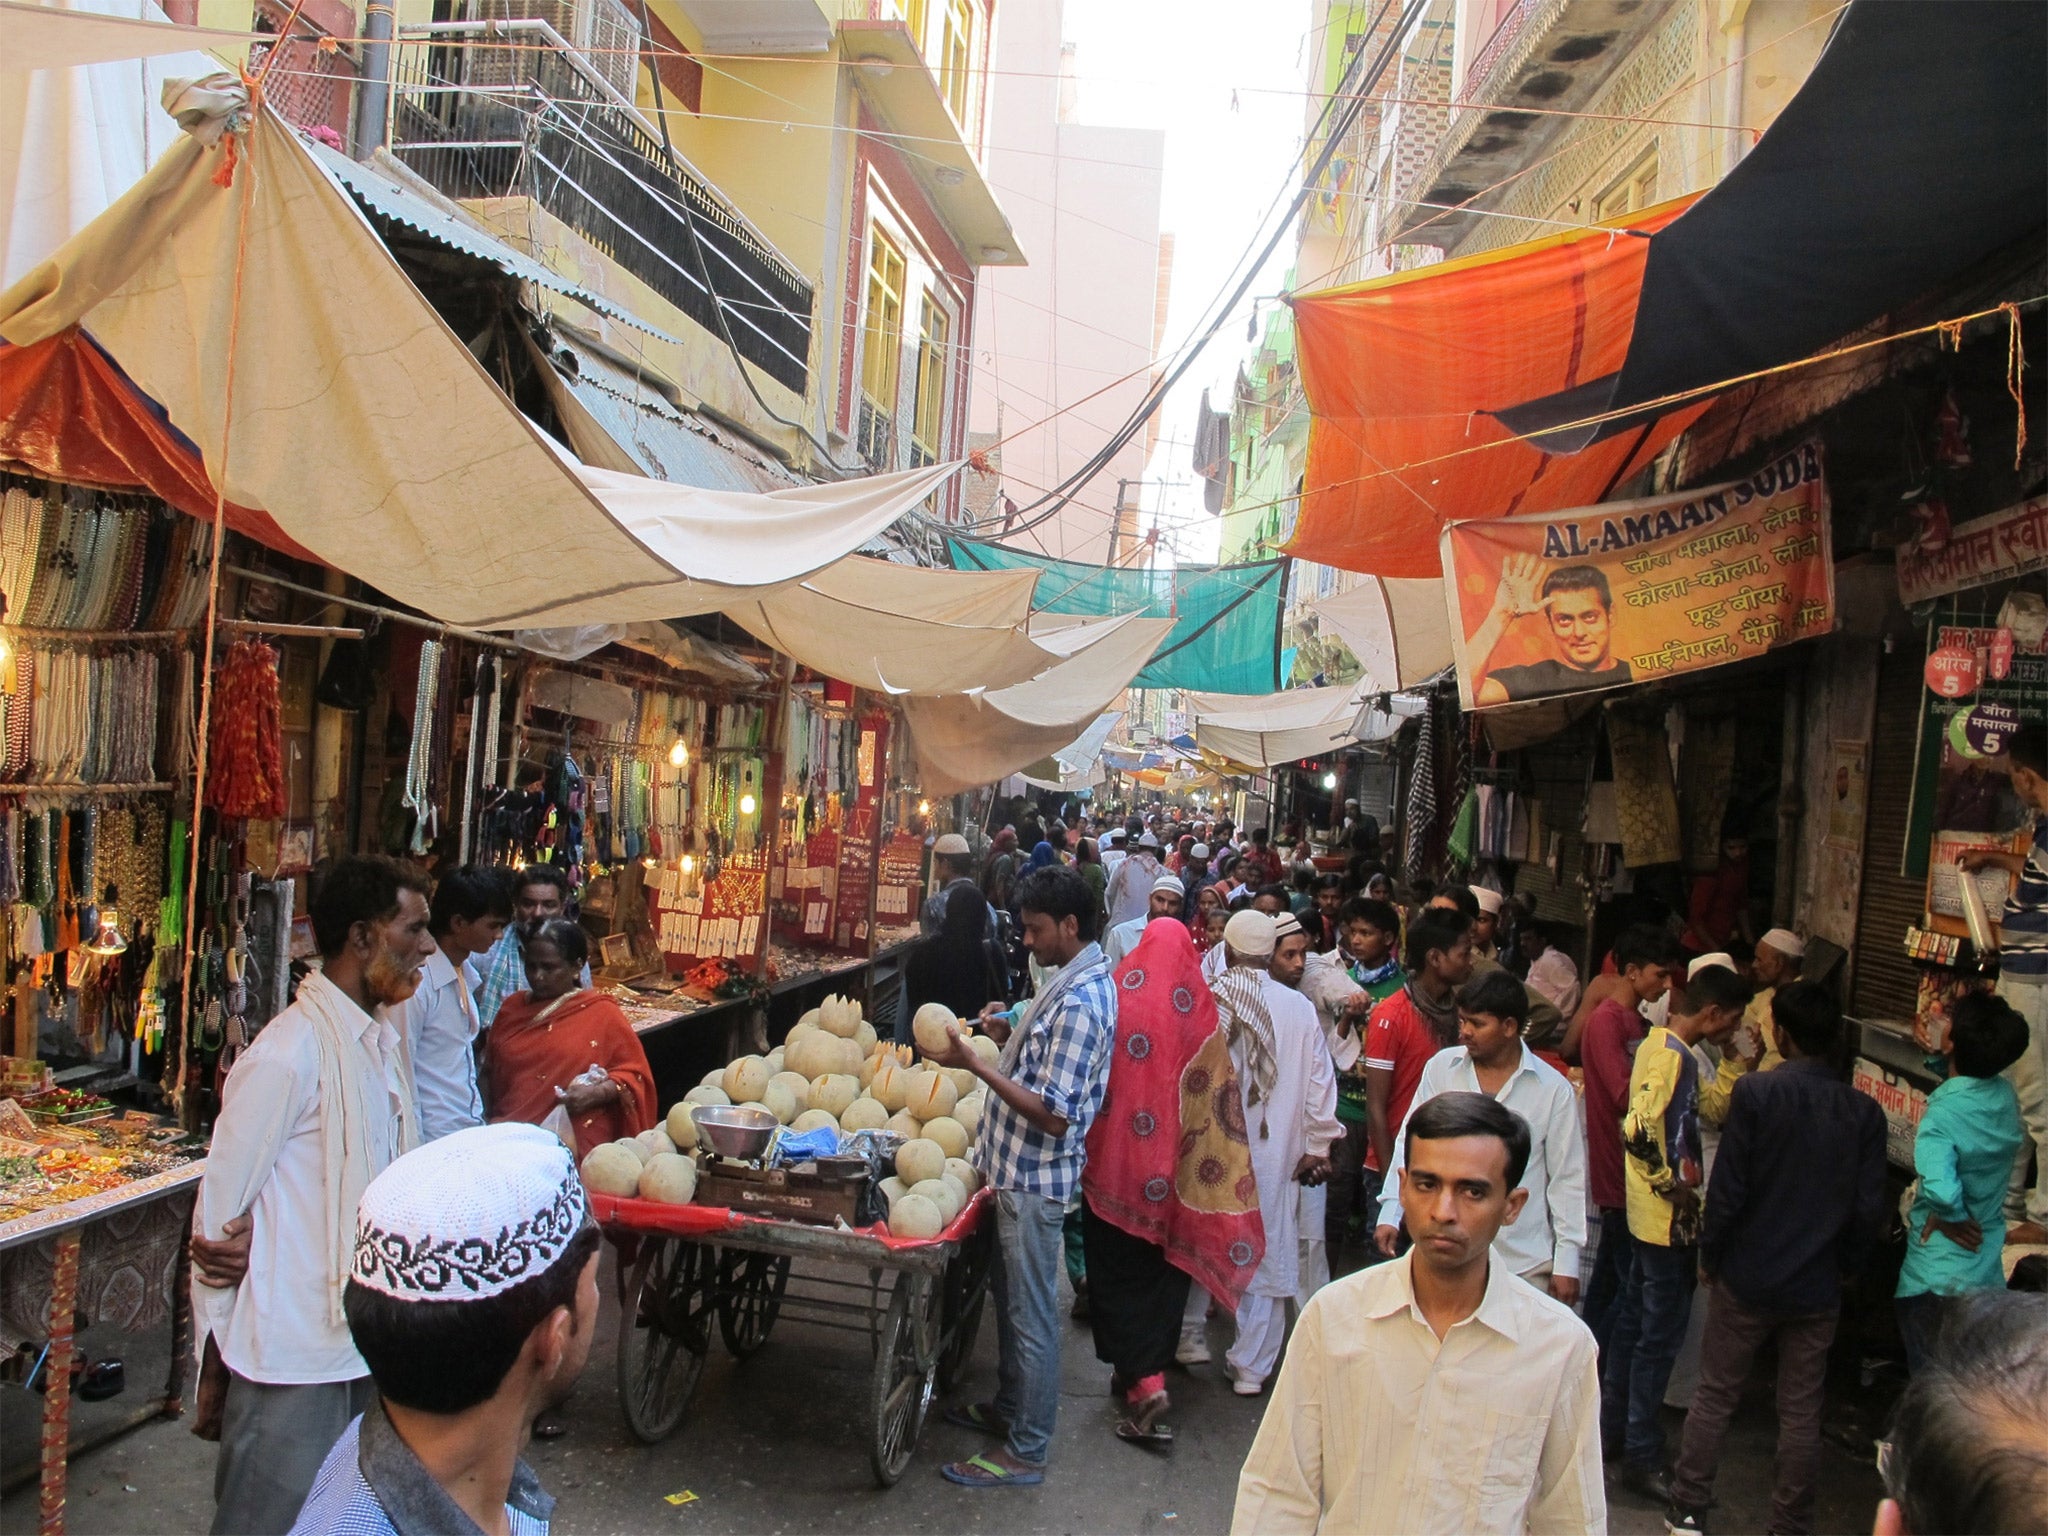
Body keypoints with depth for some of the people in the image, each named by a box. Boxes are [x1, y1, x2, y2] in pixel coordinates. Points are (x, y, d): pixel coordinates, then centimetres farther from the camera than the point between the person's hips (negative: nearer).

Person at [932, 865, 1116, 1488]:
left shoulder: (1078, 1002, -25)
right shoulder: (1074, 980, 8)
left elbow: (1054, 1113, -27)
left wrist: (976, 1063, -26)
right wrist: (1011, 1036, 2)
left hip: (1036, 1178, -10)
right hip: (1019, 1171, 10)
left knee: (1031, 1316, 3)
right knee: (1011, 1297, 23)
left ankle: (1026, 1451, 16)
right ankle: (1010, 1407, 40)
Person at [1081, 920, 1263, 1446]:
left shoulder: (1117, 995, -9)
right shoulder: (1199, 1007, -3)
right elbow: (1216, 1087, -1)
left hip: (1116, 1158, -3)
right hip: (1174, 1165, 3)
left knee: (1119, 1268, 6)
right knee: (1162, 1266, 16)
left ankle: (1141, 1381, -5)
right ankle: (1149, 1369, 25)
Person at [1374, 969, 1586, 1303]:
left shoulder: (1554, 1089, -2)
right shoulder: (1441, 1068, 1)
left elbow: (1567, 1179, 2)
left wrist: (1567, 1261, 2)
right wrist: (1391, 1213, -3)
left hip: (1526, 1263, -1)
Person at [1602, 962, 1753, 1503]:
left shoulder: (1659, 1042, 8)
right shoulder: (1673, 1056, -22)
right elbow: (1639, 1129, -31)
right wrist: (1676, 1186, -21)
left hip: (1648, 1215, 10)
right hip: (1668, 1220, -10)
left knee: (1634, 1318, 19)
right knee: (1661, 1335, -1)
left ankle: (1611, 1423, 31)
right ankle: (1641, 1456, 8)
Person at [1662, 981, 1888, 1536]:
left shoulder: (1755, 1091, -15)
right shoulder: (1865, 1112, -6)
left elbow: (1727, 1187, -13)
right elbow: (1869, 1209, -3)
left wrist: (1710, 1256, 0)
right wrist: (1846, 1266, 14)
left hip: (1747, 1277, -2)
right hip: (1818, 1285, 2)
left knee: (1714, 1396, 11)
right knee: (1801, 1411, 14)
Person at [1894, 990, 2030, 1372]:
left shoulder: (1943, 1114, -28)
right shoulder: (2006, 1096, -7)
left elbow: (1941, 1191, -41)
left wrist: (1952, 1219, -22)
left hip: (1939, 1271, -7)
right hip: (1987, 1262, 7)